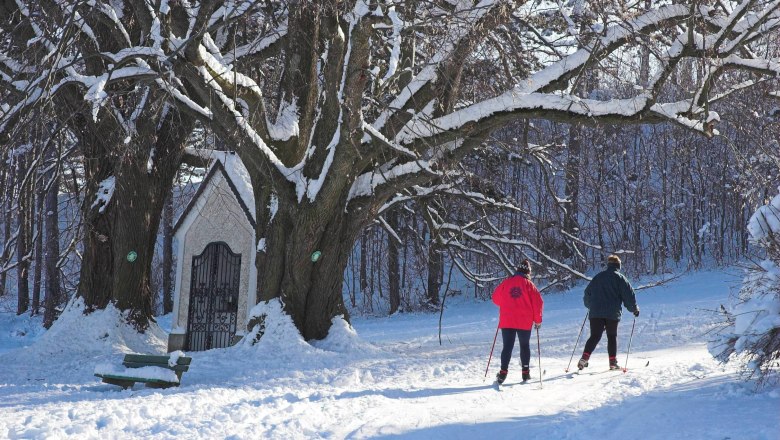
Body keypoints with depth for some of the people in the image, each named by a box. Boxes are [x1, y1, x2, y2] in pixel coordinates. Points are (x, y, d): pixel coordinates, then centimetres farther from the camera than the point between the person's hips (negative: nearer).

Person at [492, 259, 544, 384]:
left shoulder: (506, 283, 2)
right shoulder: (529, 284, -4)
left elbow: (496, 298, 11)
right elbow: (538, 303, -5)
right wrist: (537, 320, 6)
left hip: (507, 321, 1)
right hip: (524, 322, -1)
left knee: (507, 346, 4)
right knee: (524, 346, 14)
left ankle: (503, 371, -10)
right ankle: (525, 372, 14)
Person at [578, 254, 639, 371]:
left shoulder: (598, 277, 13)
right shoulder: (620, 278, 1)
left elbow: (587, 294, 21)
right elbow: (629, 295, -3)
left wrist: (590, 306, 39)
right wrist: (634, 308, 12)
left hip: (596, 313, 3)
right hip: (612, 313, -3)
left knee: (595, 336, 2)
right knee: (612, 336, 9)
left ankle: (584, 358, -15)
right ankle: (613, 361, 5)